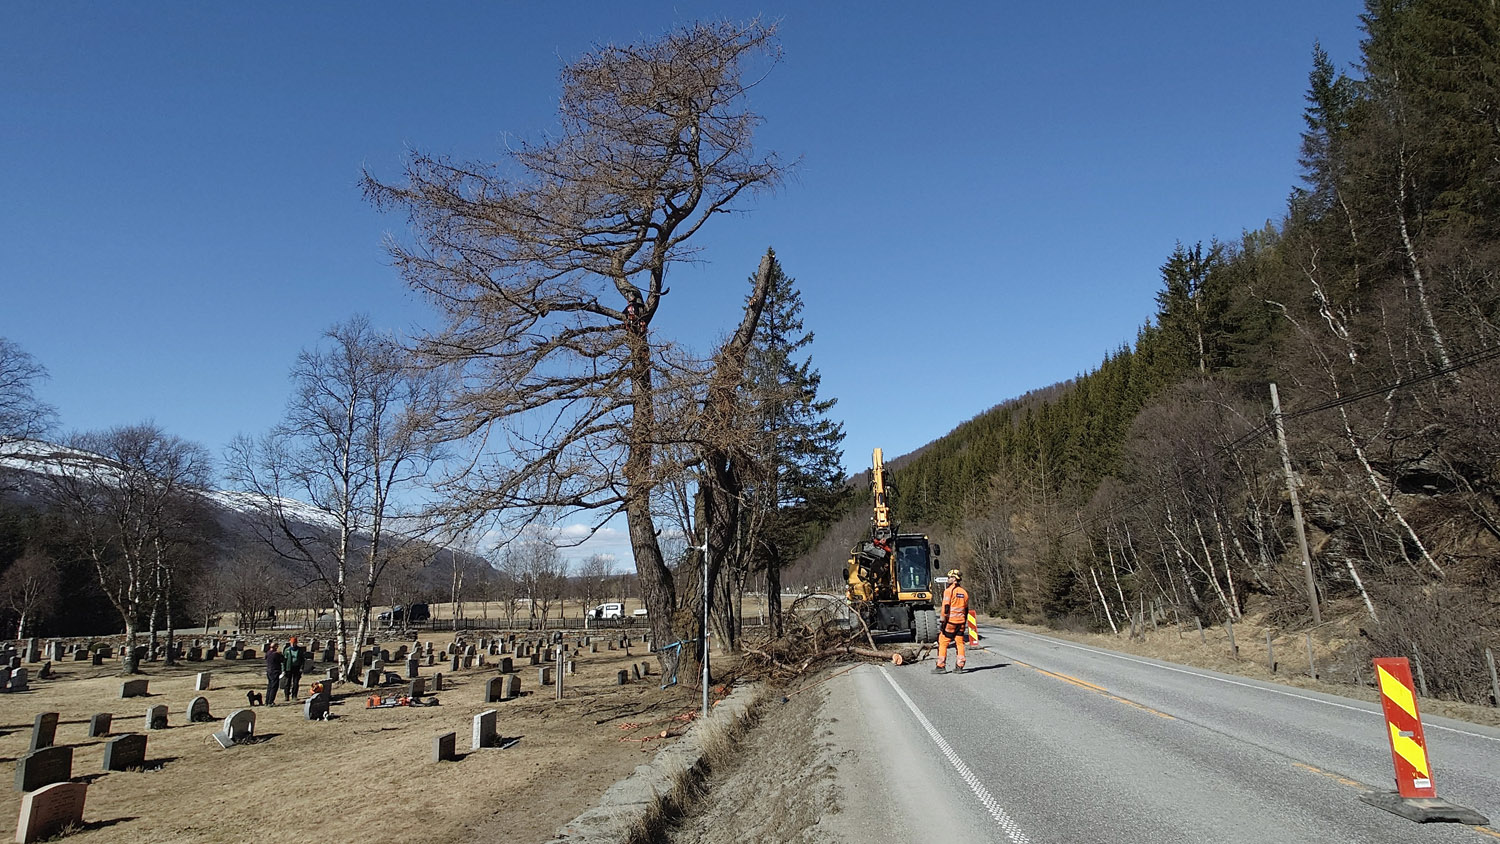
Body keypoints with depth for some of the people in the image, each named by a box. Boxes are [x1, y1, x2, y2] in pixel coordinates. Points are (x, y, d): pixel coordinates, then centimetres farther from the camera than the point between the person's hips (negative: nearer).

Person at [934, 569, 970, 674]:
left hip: (950, 621, -6)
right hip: (961, 622, 7)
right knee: (960, 643, 8)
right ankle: (960, 667, 7)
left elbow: (946, 607, -15)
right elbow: (966, 610, 18)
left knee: (943, 643, 1)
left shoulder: (949, 590, -10)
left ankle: (941, 666, 0)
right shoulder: (964, 592, 12)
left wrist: (942, 621, -11)